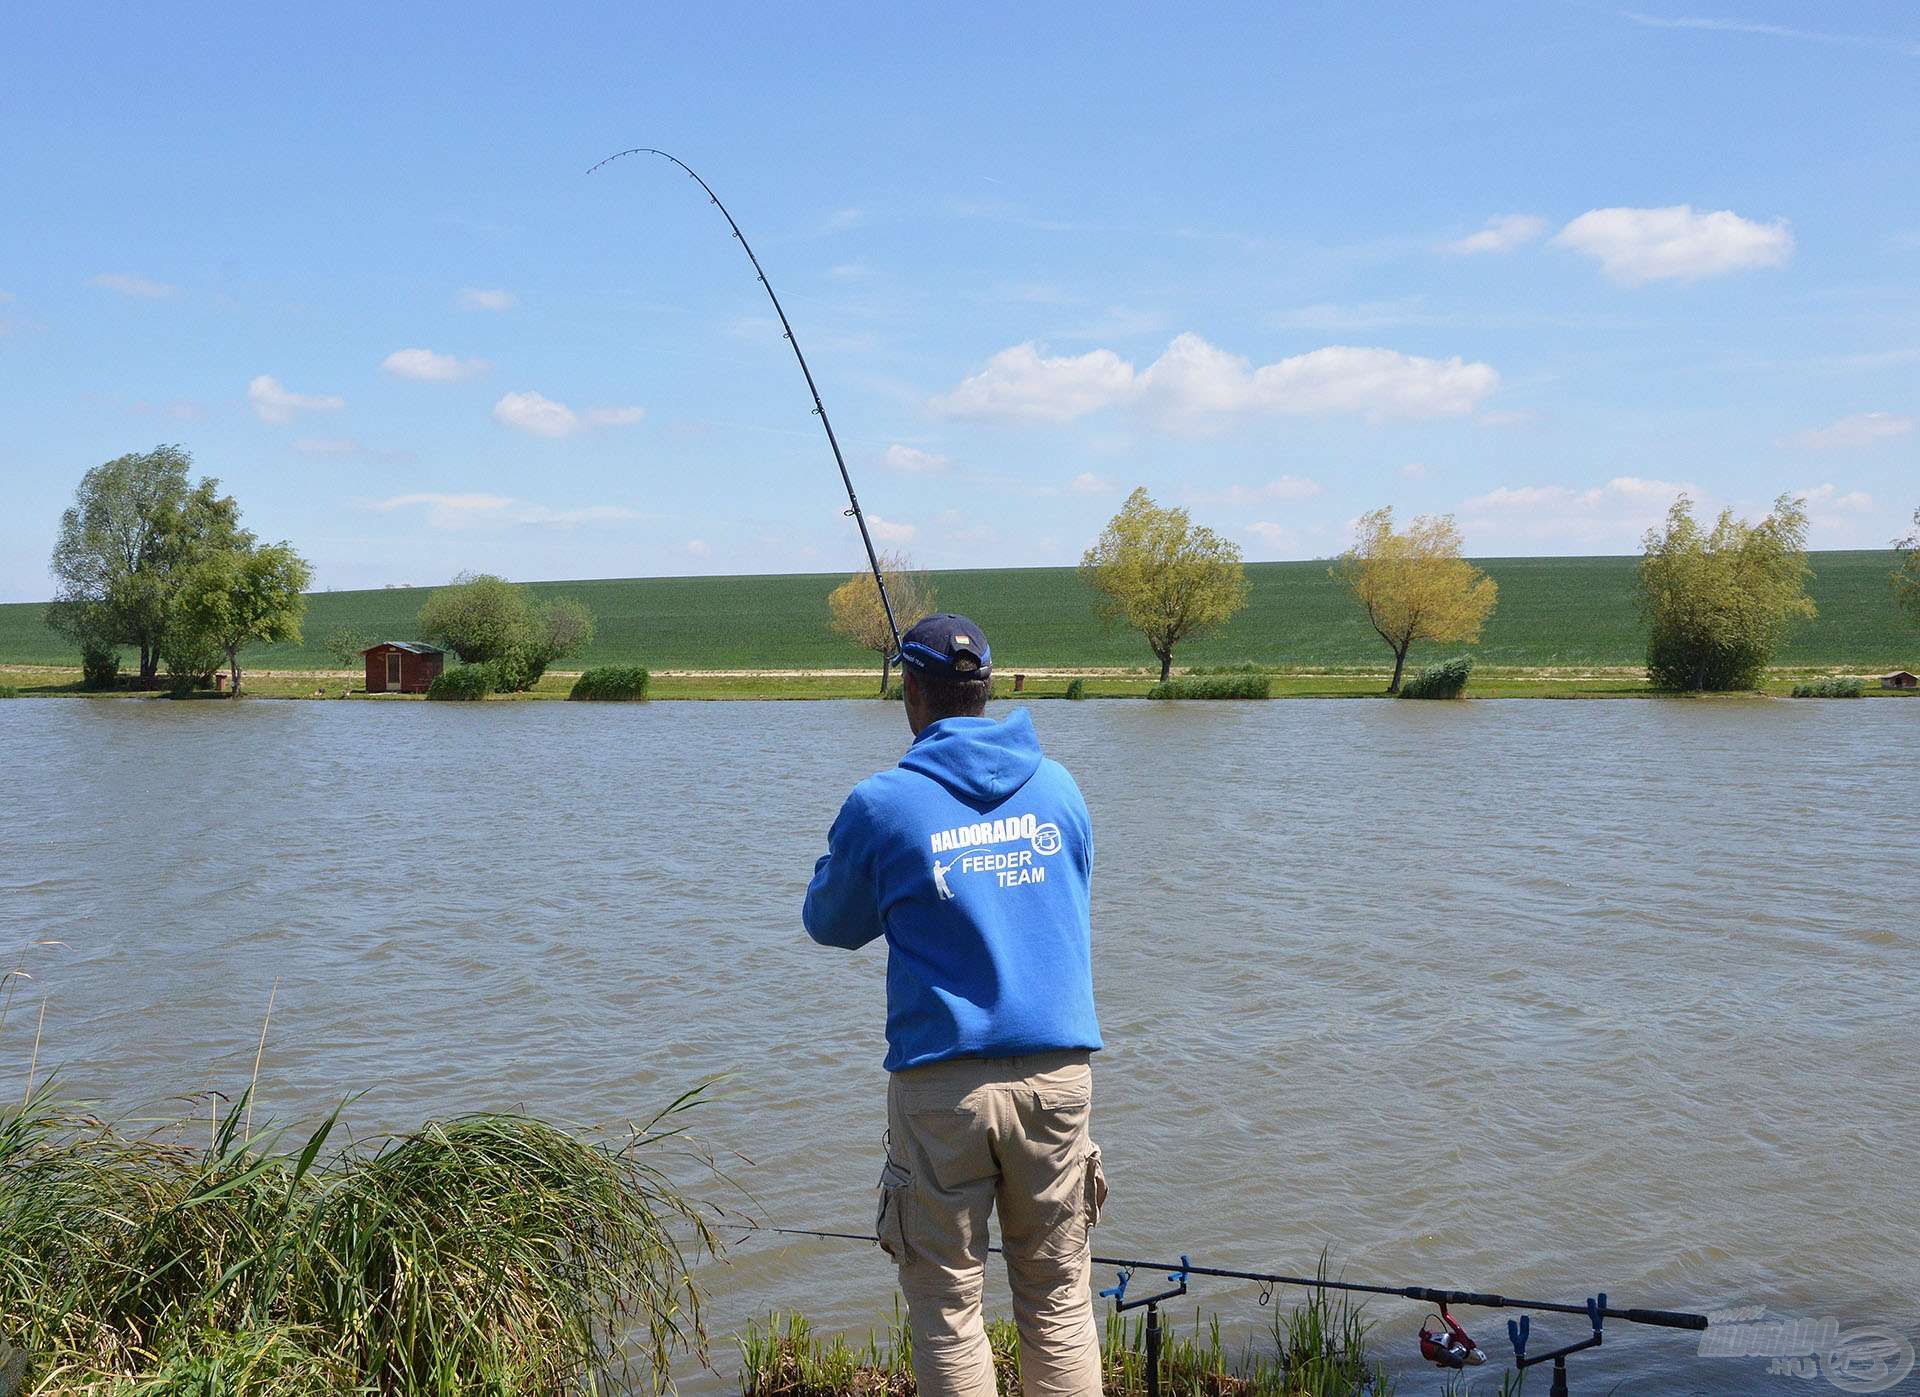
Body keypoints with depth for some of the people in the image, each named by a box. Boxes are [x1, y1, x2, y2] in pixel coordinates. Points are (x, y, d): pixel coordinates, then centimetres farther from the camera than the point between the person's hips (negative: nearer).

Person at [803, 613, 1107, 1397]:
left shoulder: (882, 805, -6)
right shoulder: (1058, 787, 6)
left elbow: (829, 925, 9)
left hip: (942, 1081, -3)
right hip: (1057, 1069, 3)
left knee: (947, 1310, 7)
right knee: (1059, 1300, 12)